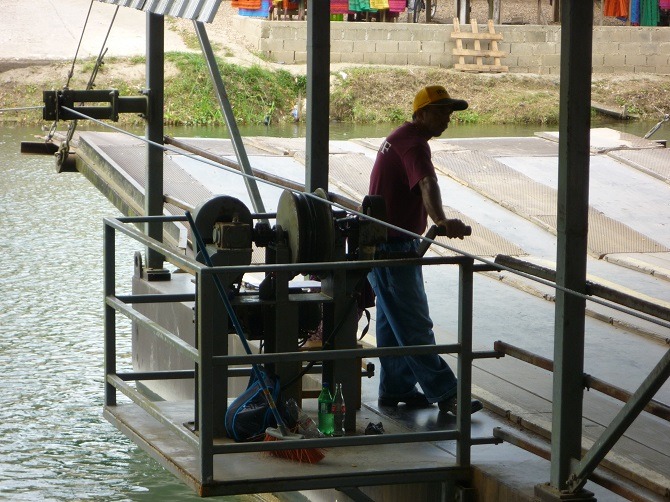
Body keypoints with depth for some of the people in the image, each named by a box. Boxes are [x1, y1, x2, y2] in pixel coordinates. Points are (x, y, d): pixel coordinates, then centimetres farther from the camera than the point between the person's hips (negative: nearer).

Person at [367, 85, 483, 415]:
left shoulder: (400, 137, 15)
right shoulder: (414, 143, -20)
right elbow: (427, 183, -40)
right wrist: (441, 221, -57)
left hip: (381, 241, 11)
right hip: (393, 245, -11)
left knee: (393, 319, 15)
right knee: (414, 323, -9)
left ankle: (395, 388, 21)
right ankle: (444, 394, -10)